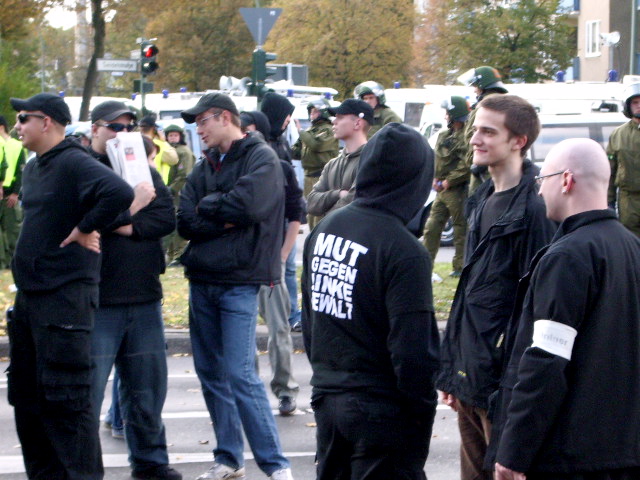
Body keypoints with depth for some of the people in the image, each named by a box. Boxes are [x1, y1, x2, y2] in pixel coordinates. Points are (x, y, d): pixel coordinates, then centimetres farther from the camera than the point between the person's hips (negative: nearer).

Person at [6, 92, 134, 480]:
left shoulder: (73, 163, -14)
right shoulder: (32, 168, 16)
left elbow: (120, 193, -29)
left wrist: (84, 229, -19)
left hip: (65, 295, -10)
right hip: (29, 295, 10)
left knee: (65, 397, -7)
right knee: (26, 394, 15)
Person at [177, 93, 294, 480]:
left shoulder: (262, 158, -5)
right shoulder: (205, 167, 14)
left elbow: (247, 205, -21)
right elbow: (185, 223, 4)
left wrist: (207, 207, -5)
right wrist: (225, 219, -11)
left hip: (239, 280, -7)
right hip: (202, 280, 7)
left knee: (241, 374, -12)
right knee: (211, 372, 10)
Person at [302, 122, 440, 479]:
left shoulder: (323, 229, 3)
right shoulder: (404, 252, -20)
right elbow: (413, 352, -20)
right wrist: (423, 410, -7)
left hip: (326, 398, 7)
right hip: (381, 410, -7)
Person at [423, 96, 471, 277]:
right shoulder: (443, 135, 15)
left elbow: (466, 166, -19)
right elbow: (436, 159, 19)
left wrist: (447, 182, -14)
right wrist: (436, 179, 4)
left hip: (458, 190, -8)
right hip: (441, 190, 8)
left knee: (461, 229, 0)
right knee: (432, 227, 7)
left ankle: (460, 266, 6)